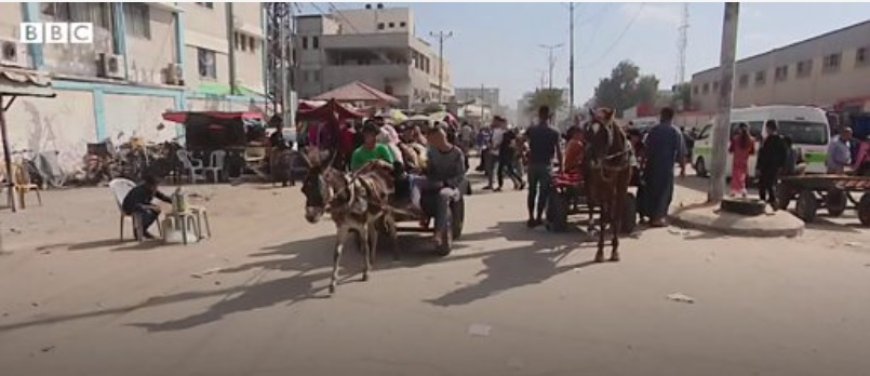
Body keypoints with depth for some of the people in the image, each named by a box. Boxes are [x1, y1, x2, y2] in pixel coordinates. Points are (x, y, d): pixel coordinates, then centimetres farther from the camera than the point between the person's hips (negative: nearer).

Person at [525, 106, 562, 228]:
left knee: (532, 191, 12)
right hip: (546, 166, -2)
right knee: (543, 192, 6)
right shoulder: (554, 133, -6)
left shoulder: (531, 130, -1)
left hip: (532, 164, 2)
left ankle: (531, 218, 12)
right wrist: (561, 166, 2)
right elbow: (558, 151, -7)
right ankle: (538, 218, 6)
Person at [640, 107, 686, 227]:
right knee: (664, 191, 5)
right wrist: (683, 167, 2)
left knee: (651, 190, 13)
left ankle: (650, 215, 19)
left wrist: (643, 162, 3)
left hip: (652, 165, 2)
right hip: (667, 167, -2)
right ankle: (657, 217, 3)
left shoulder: (653, 130, 0)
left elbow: (646, 148, -4)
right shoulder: (676, 132, -3)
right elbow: (681, 153, -6)